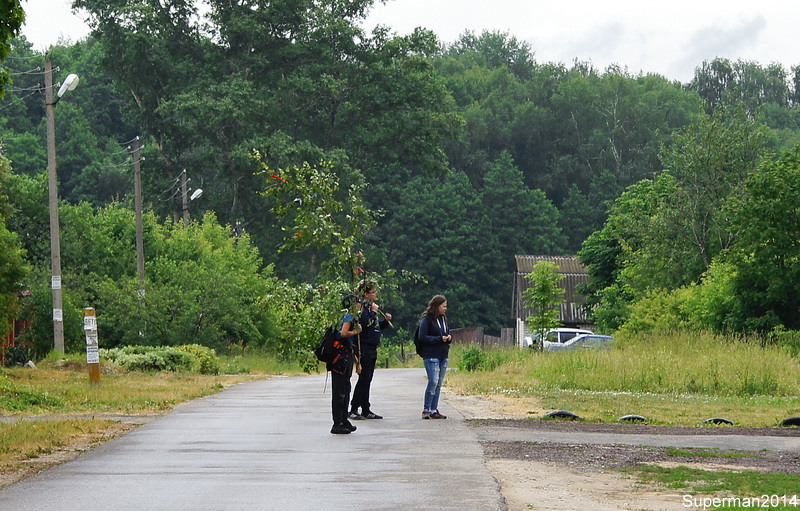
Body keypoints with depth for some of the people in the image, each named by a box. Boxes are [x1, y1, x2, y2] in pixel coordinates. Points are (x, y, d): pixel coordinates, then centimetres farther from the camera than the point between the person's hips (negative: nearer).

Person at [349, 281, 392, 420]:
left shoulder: (370, 307, 18)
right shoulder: (362, 307, -11)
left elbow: (377, 327, 25)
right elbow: (364, 322, -28)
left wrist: (386, 321, 9)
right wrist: (373, 311, -17)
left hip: (372, 349, 10)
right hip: (364, 348, -10)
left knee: (367, 380, 11)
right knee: (363, 378, -10)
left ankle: (366, 410, 15)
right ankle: (353, 410, -7)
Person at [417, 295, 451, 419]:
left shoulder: (444, 319, 16)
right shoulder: (427, 319, -8)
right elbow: (422, 337, -14)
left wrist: (449, 338, 0)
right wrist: (439, 339, -16)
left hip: (443, 356, 8)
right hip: (431, 356, -8)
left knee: (438, 384, 7)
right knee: (433, 382, -14)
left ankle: (434, 410, 11)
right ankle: (426, 410, -7)